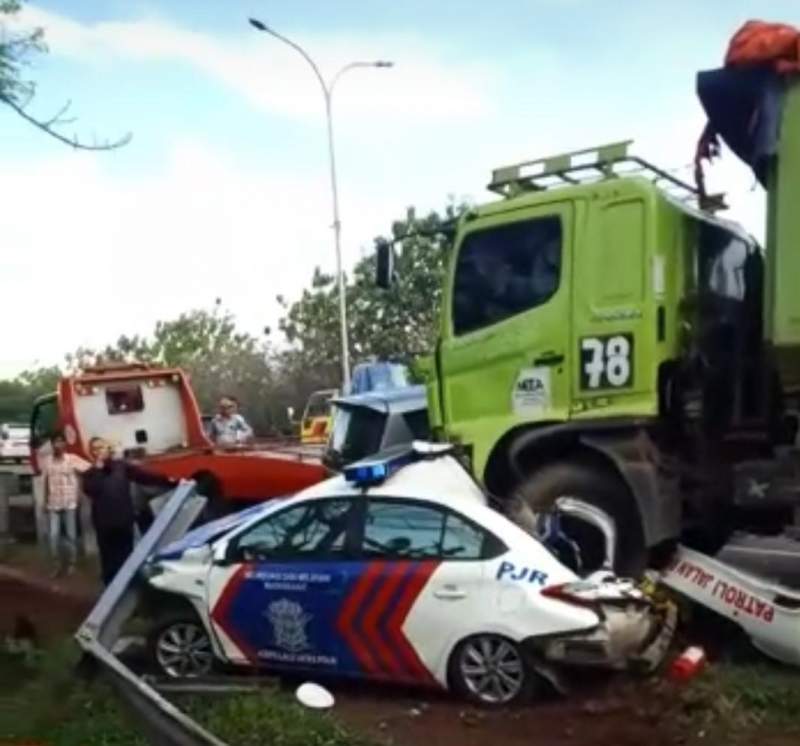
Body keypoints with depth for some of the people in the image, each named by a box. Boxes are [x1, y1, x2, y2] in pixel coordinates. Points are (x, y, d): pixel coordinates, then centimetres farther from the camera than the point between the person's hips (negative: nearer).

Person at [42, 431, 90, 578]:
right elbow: (45, 483, 10)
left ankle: (71, 563, 20)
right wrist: (45, 501, 11)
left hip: (70, 503, -2)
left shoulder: (73, 459, -8)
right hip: (53, 504, 2)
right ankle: (57, 565, 15)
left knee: (71, 535, 6)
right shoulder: (47, 462, 2)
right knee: (53, 535, 1)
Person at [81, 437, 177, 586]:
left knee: (127, 559, 10)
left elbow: (144, 475, -1)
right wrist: (98, 467, -13)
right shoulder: (90, 474, 3)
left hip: (125, 521, 1)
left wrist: (168, 481, -11)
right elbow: (91, 491, -17)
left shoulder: (121, 466, 5)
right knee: (109, 561, 2)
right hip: (105, 525, -1)